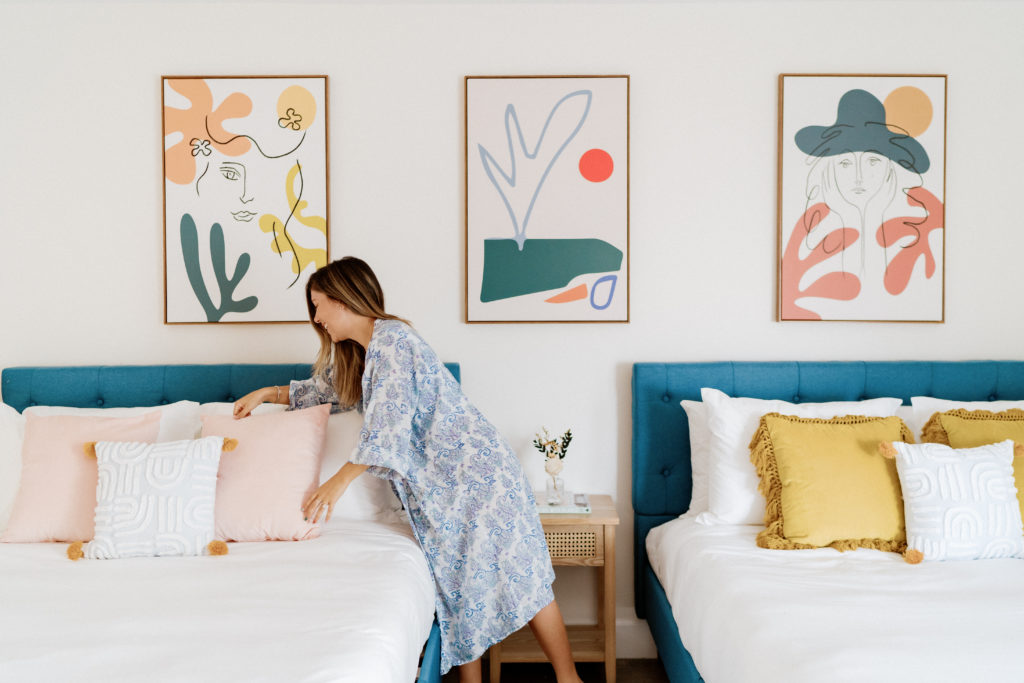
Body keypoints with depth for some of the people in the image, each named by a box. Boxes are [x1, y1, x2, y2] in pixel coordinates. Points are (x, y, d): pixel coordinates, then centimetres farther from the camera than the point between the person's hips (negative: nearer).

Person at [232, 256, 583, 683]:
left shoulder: (391, 339, -15)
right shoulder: (354, 355, 15)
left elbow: (391, 422, -24)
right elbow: (326, 389, 34)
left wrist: (340, 480, -25)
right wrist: (267, 394, 25)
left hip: (472, 469, -9)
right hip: (434, 484, 9)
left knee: (513, 577, -5)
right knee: (457, 583, 9)